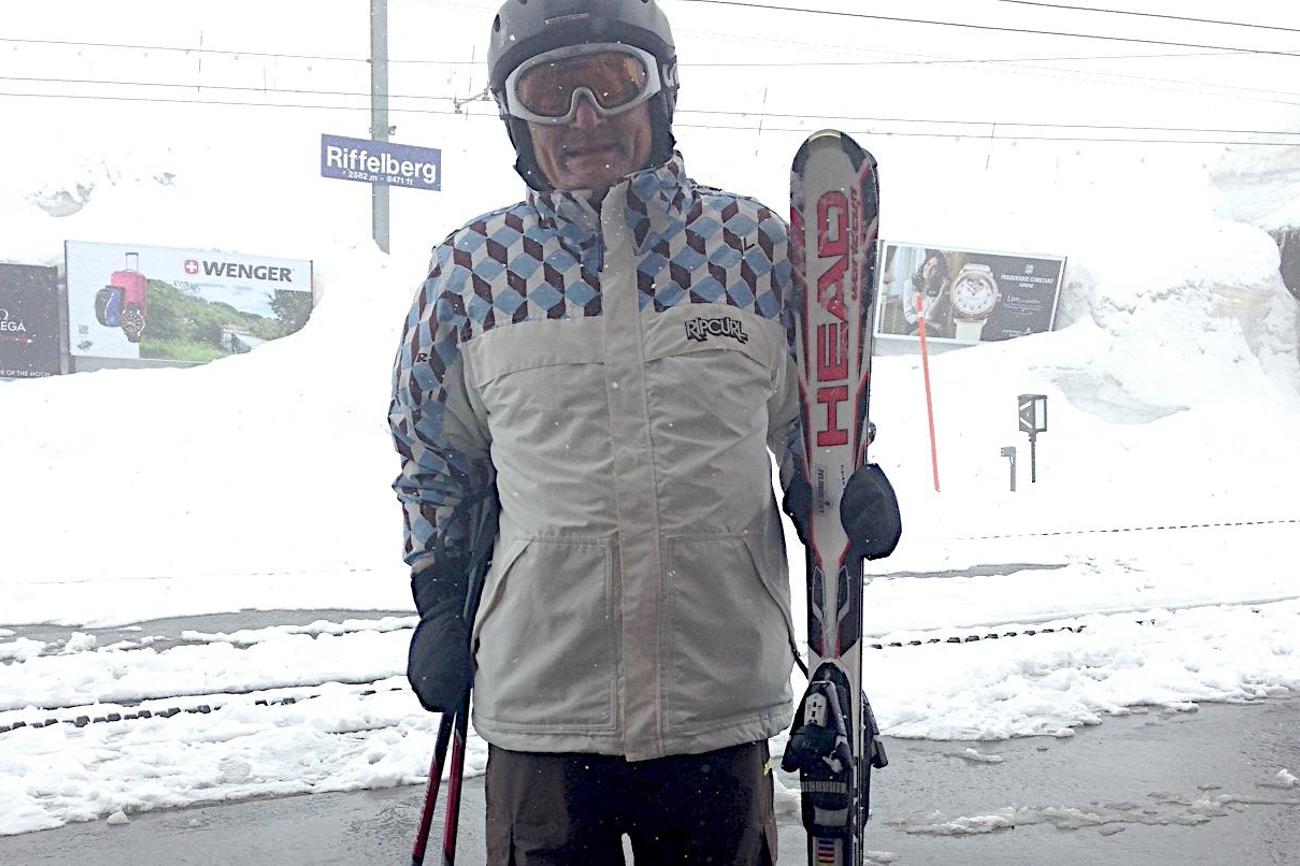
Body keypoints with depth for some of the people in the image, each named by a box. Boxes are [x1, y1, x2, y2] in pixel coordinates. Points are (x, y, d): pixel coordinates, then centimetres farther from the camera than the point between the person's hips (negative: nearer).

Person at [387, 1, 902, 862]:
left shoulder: (754, 242, 0)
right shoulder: (473, 266, 1)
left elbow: (809, 418, 13)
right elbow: (435, 452, 14)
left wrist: (842, 491, -7)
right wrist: (441, 600, 9)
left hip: (722, 702, 1)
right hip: (540, 703, 0)